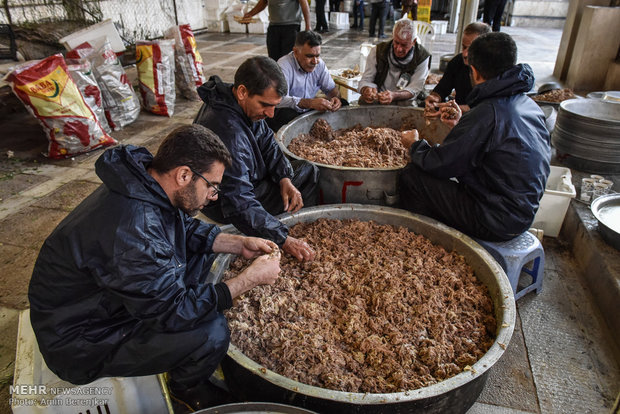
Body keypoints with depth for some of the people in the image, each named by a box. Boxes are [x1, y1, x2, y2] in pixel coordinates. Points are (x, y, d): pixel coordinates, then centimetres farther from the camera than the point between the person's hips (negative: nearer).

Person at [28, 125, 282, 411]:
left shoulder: (147, 182, -9)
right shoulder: (132, 232, -37)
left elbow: (187, 230, 8)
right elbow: (175, 312, -29)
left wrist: (240, 244, -3)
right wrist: (251, 277, -23)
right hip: (80, 345, -9)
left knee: (202, 250, 6)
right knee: (212, 332, -24)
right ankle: (187, 389, 12)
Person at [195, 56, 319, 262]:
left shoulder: (249, 105, -10)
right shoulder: (227, 132, -39)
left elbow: (267, 142, 3)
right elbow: (239, 203, -42)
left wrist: (284, 178, -14)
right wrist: (283, 239, -44)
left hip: (247, 178, 9)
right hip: (223, 205, -9)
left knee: (309, 170, 13)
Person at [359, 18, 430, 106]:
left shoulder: (422, 57, -8)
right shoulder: (378, 51, -3)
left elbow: (414, 89, -12)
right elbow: (365, 80, -2)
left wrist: (394, 95, -34)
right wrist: (367, 90, -29)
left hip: (405, 101, 1)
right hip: (377, 99, -1)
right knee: (364, 100, -34)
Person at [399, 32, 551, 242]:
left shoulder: (488, 113, -23)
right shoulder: (530, 105, 5)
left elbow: (439, 164, -17)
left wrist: (415, 146, 3)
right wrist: (460, 125, 18)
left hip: (495, 223, -9)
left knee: (412, 175, -7)